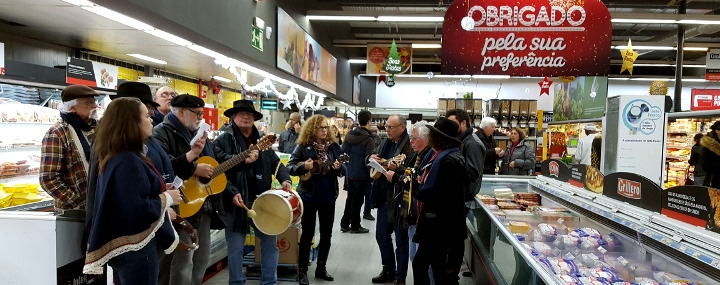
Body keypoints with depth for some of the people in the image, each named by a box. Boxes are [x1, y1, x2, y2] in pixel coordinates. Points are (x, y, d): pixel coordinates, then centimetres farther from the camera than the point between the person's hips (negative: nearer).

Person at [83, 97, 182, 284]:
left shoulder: (115, 157, 9)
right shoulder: (129, 162, -23)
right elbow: (140, 210, -28)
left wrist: (159, 191, 6)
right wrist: (167, 198, -13)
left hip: (124, 243, 10)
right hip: (136, 248, -10)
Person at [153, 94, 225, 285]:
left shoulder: (198, 132, 18)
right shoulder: (162, 132, -10)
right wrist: (194, 169, -25)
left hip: (205, 205, 9)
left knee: (202, 258, 17)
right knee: (183, 262, -3)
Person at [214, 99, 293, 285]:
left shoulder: (261, 141, 12)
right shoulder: (223, 141, -4)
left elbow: (276, 163, 13)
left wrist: (285, 179, -6)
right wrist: (232, 193, -22)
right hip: (236, 202, -4)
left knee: (270, 241, 9)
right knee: (235, 247, 7)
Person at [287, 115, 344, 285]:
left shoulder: (334, 146, 3)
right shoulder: (303, 146, -7)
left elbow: (343, 170, 7)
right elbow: (289, 167, -7)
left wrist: (338, 168, -15)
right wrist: (304, 166, -24)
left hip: (328, 196, 4)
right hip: (308, 196, -4)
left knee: (326, 234, 11)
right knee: (307, 234, 4)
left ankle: (321, 268, 26)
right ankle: (302, 270, 17)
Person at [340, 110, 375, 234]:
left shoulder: (349, 135, 1)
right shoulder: (368, 139, -18)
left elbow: (343, 153, 5)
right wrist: (372, 175, -7)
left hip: (349, 173, 6)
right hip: (361, 175, -6)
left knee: (350, 198, 18)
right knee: (357, 200, 5)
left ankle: (344, 224, 23)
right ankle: (355, 226, 15)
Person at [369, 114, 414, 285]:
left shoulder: (410, 145, -13)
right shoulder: (385, 144, 11)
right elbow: (372, 158, 20)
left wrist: (398, 168, -36)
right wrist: (372, 158, -1)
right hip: (384, 197, 8)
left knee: (401, 239, 4)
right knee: (381, 235, 16)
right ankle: (388, 270, 32)